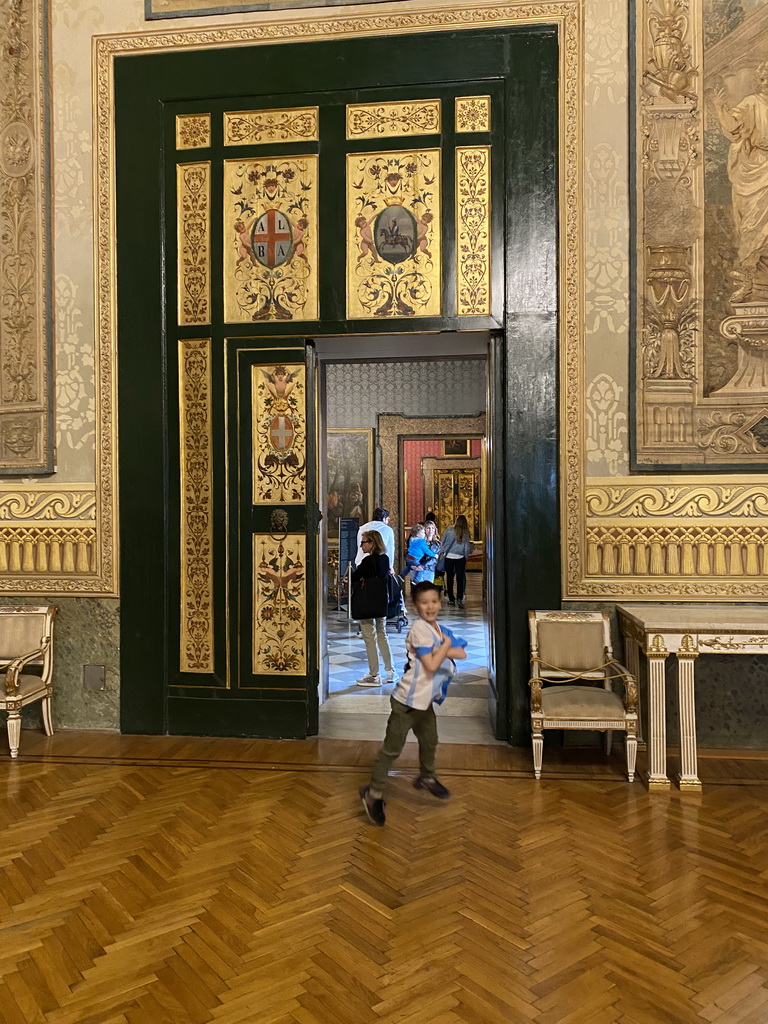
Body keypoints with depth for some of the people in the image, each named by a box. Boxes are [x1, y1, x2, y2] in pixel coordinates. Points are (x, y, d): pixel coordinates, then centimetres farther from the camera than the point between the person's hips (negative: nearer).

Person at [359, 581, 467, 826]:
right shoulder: (420, 629, -21)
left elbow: (462, 653, 0)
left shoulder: (437, 628, 6)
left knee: (430, 742, 26)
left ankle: (426, 778, 49)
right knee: (392, 749, -2)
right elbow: (432, 665, -26)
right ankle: (373, 793, 11)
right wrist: (446, 644, -13)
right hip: (407, 700, -9)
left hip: (425, 700, 9)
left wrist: (443, 650, -17)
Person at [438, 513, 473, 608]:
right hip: (460, 558, 0)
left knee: (449, 578, 9)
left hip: (448, 557, 0)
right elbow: (467, 547, 2)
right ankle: (460, 598, -11)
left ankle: (451, 599, 12)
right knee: (460, 579, 2)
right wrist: (465, 558, 14)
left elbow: (443, 542, 0)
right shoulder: (466, 533, -2)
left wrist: (441, 552, 13)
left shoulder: (449, 530, -4)